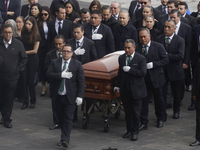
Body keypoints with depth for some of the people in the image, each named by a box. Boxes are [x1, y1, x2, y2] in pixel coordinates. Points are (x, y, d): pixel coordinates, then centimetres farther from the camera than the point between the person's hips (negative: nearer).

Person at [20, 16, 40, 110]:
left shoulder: (36, 35, -7)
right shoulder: (23, 33, 2)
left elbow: (35, 50, -9)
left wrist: (24, 52, -8)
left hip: (33, 60, -3)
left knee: (31, 81, 1)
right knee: (24, 80, 1)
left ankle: (33, 101, 15)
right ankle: (25, 102, 8)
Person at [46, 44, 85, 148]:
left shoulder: (77, 64, 0)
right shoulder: (55, 63, 7)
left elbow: (81, 82, -3)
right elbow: (48, 74, -7)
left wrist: (80, 96, -11)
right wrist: (61, 75, -20)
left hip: (70, 97, -3)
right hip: (58, 96, 3)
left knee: (68, 118, -8)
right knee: (61, 118, 11)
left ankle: (65, 140, -11)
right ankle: (64, 137, 24)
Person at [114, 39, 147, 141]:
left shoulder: (141, 59, -7)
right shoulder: (121, 58, 9)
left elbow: (143, 73, -17)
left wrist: (130, 69, -20)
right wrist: (117, 85, 14)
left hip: (136, 90, -4)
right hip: (125, 90, 5)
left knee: (136, 112, 0)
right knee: (127, 111, 10)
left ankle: (135, 132, 9)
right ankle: (129, 130, 20)